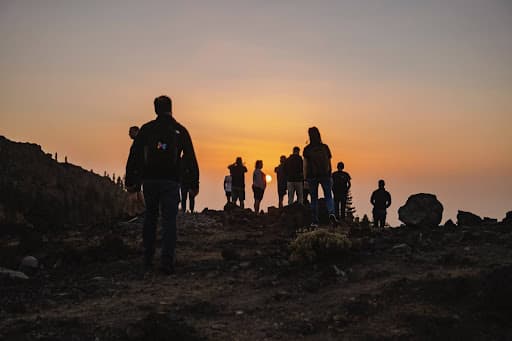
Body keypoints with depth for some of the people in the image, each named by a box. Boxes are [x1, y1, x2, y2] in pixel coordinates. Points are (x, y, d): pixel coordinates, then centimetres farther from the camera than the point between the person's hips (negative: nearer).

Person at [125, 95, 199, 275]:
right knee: (169, 220, 0)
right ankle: (167, 262, -8)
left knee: (150, 218, 15)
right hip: (171, 181, -2)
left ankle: (147, 260, 18)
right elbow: (191, 158, 2)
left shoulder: (146, 129, 4)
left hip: (149, 180, 2)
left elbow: (134, 155, 1)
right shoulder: (180, 130, 3)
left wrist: (130, 180, 6)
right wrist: (194, 183, 6)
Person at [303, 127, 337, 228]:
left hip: (312, 176, -1)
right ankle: (331, 213, -19)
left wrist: (305, 178, 0)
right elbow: (329, 163, 4)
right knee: (328, 197, 8)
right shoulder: (325, 147, 3)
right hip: (325, 175, 1)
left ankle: (314, 222, 5)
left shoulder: (307, 149, -3)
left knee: (314, 199, 7)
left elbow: (305, 165, -4)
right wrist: (329, 176, 12)